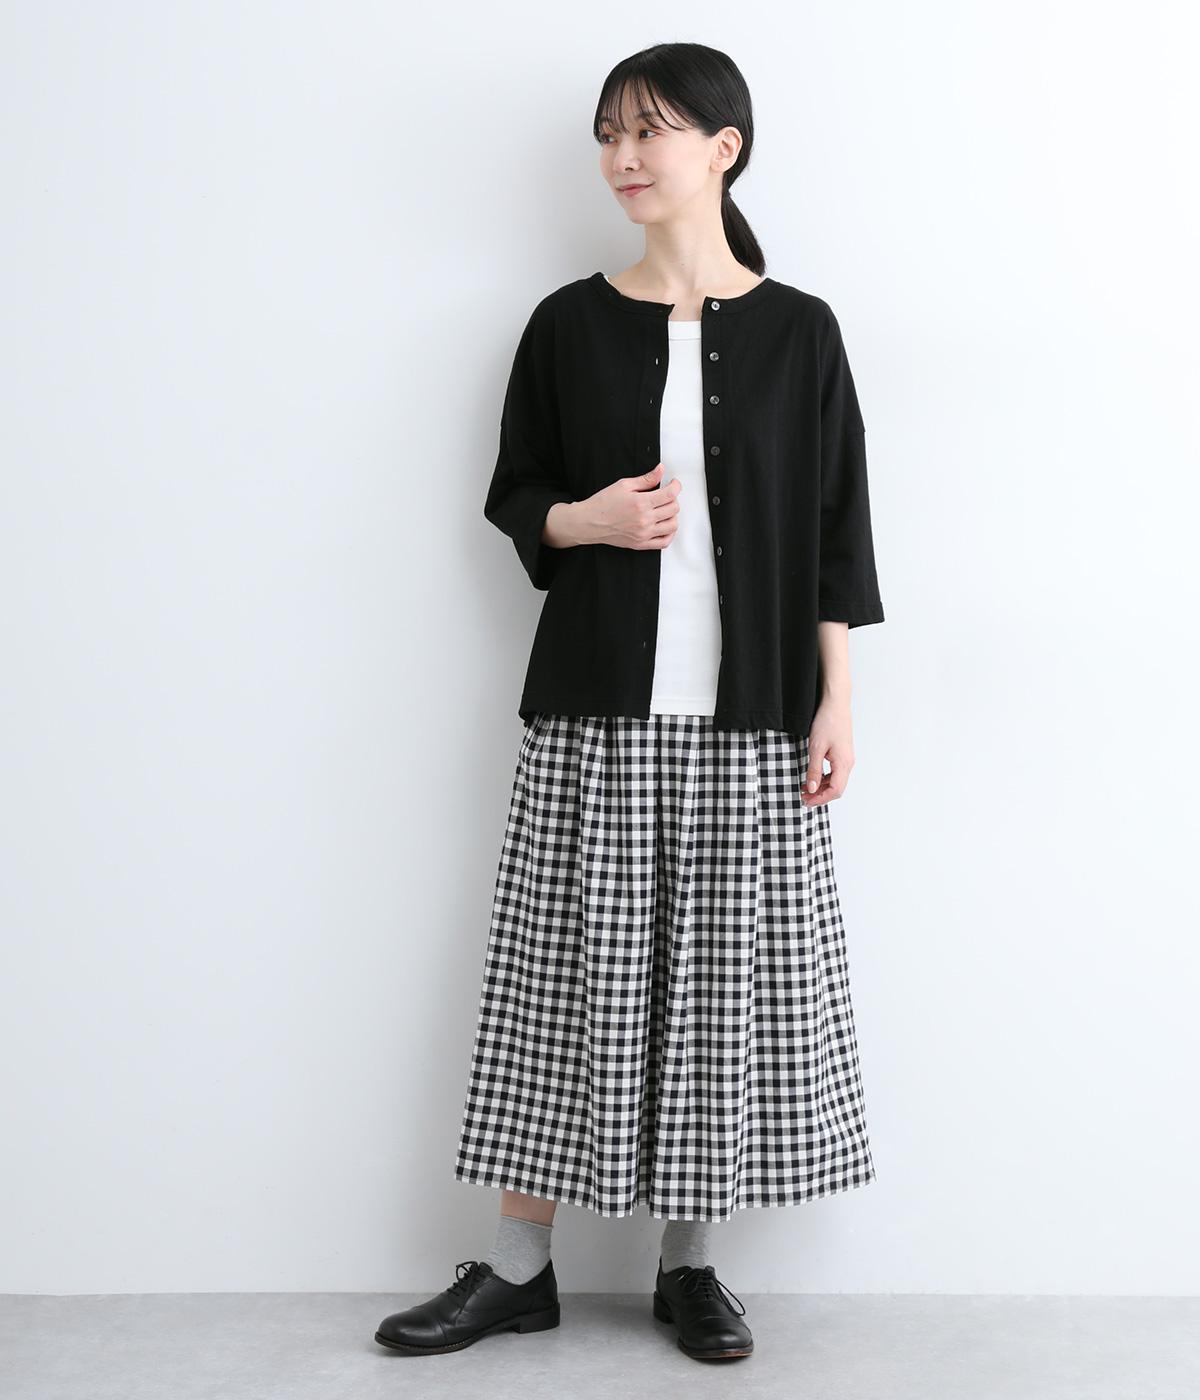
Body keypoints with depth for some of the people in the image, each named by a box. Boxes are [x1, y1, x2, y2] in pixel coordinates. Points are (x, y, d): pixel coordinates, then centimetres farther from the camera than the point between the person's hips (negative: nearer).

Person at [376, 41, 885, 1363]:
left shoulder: (797, 331, 4)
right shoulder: (570, 323, 6)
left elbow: (835, 532, 5)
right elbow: (513, 497, 11)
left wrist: (834, 702, -1)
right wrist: (588, 520, -11)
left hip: (748, 718, 0)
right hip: (595, 710, 1)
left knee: (725, 971, 4)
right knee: (571, 968, 3)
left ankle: (688, 1260, 19)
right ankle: (517, 1264, 15)